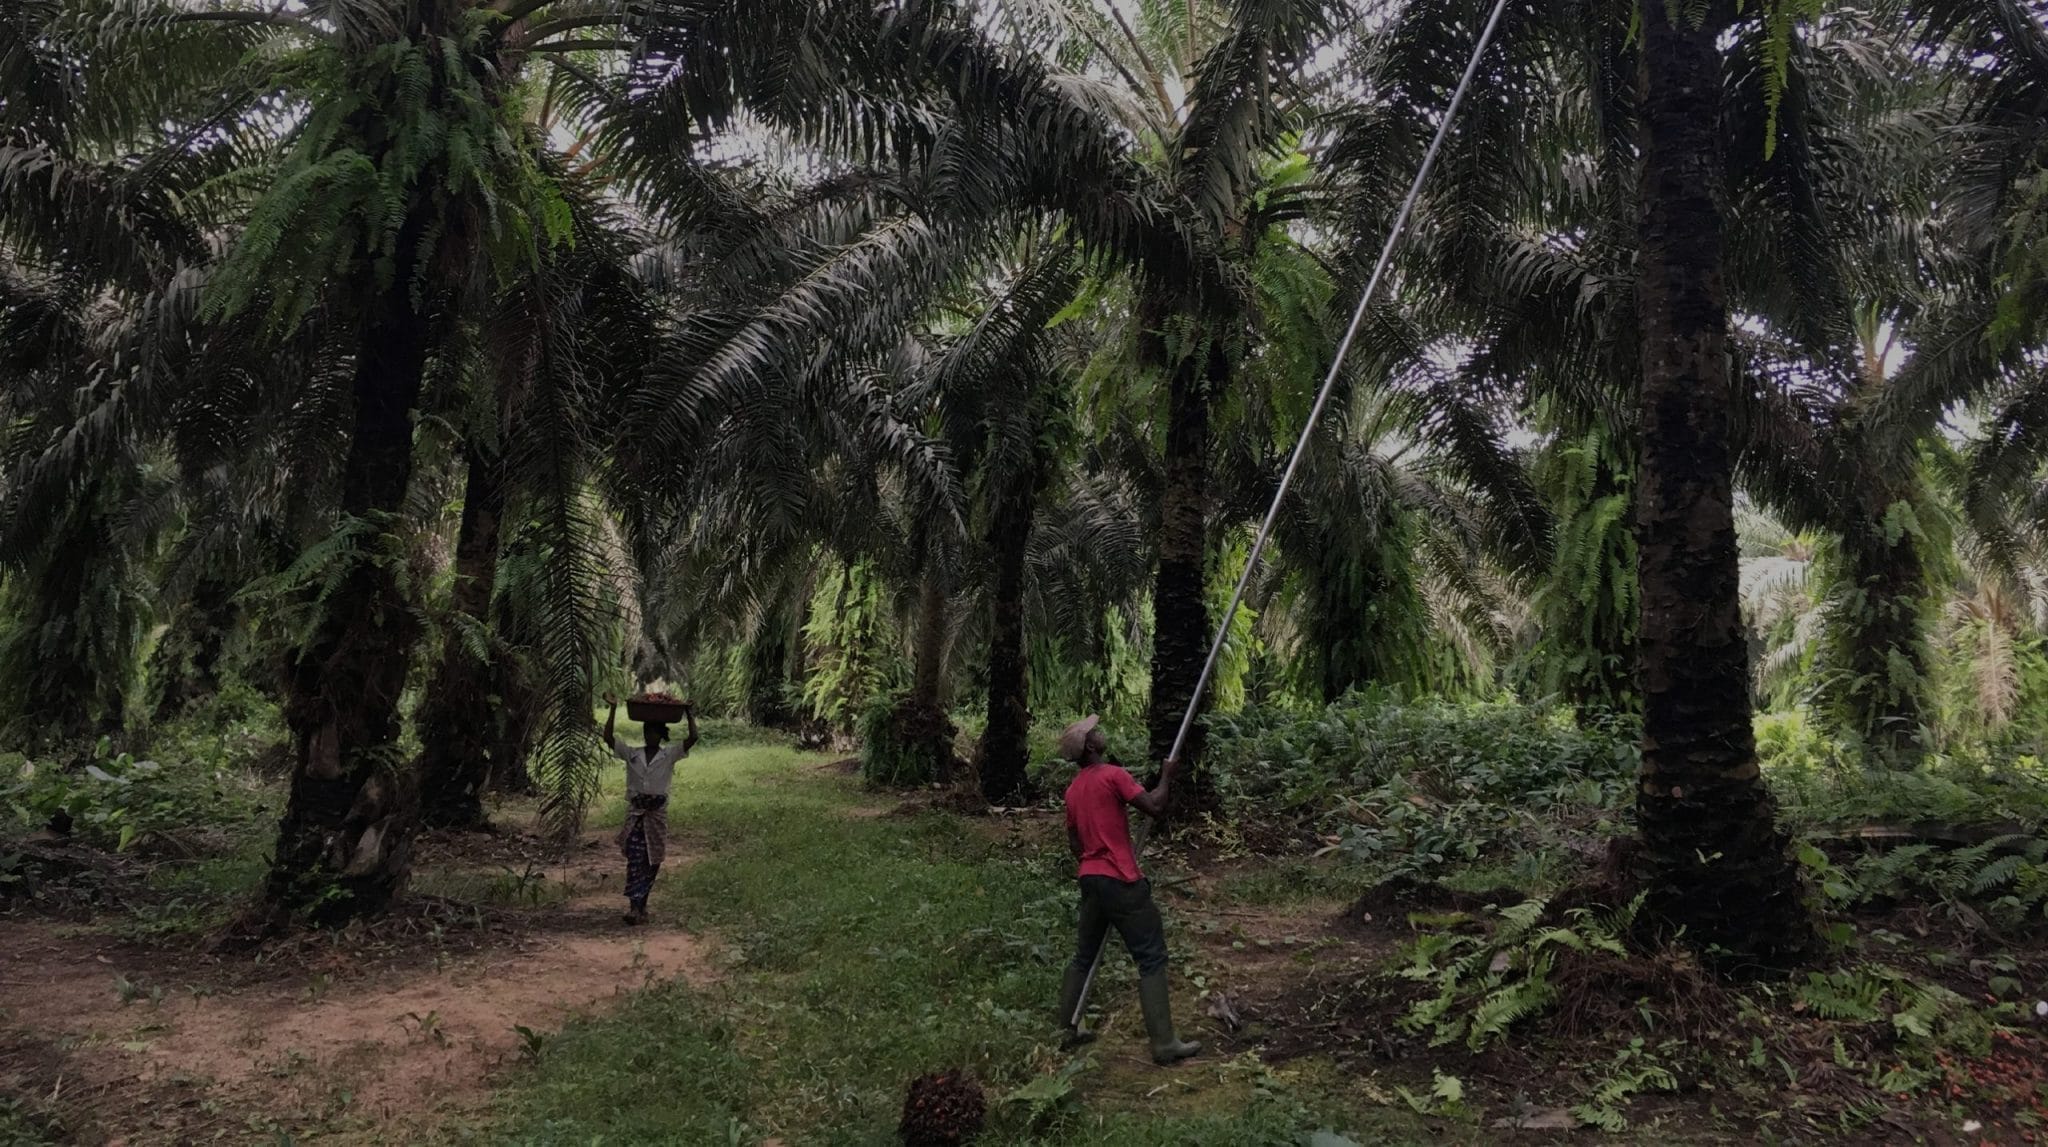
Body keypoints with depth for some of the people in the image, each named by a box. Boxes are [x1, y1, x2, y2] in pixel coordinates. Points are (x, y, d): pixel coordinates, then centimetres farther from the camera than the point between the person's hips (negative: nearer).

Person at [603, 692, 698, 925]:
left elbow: (692, 739, -11)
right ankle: (635, 907, -13)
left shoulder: (670, 755, 2)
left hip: (657, 814, 0)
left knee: (651, 862, 6)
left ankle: (641, 905, 19)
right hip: (635, 813, 0)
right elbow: (609, 736, -4)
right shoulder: (631, 754, 5)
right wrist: (613, 709, -9)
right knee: (635, 860, -10)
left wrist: (690, 716, -14)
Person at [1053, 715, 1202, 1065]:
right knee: (1152, 959, -2)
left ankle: (1069, 1027, 26)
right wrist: (1167, 775, 0)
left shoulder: (1073, 790, 12)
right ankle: (1164, 1043, -2)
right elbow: (1155, 807, -15)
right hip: (1121, 882, -8)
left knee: (1085, 955, 19)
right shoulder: (1113, 775, -12)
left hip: (1091, 879, 8)